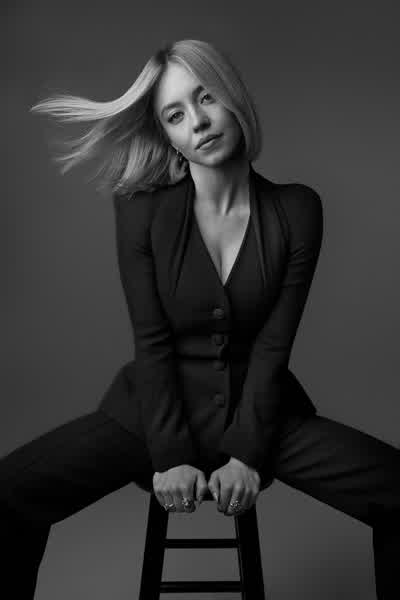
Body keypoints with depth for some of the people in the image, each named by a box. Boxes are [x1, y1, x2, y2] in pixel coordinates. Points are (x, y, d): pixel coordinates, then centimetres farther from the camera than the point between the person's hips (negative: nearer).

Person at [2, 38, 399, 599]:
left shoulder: (296, 209, -7)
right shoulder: (142, 208, -8)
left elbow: (273, 345, -8)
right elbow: (152, 343, -9)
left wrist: (248, 455, -13)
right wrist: (170, 456, -14)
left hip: (261, 410, 1)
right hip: (152, 411, 0)